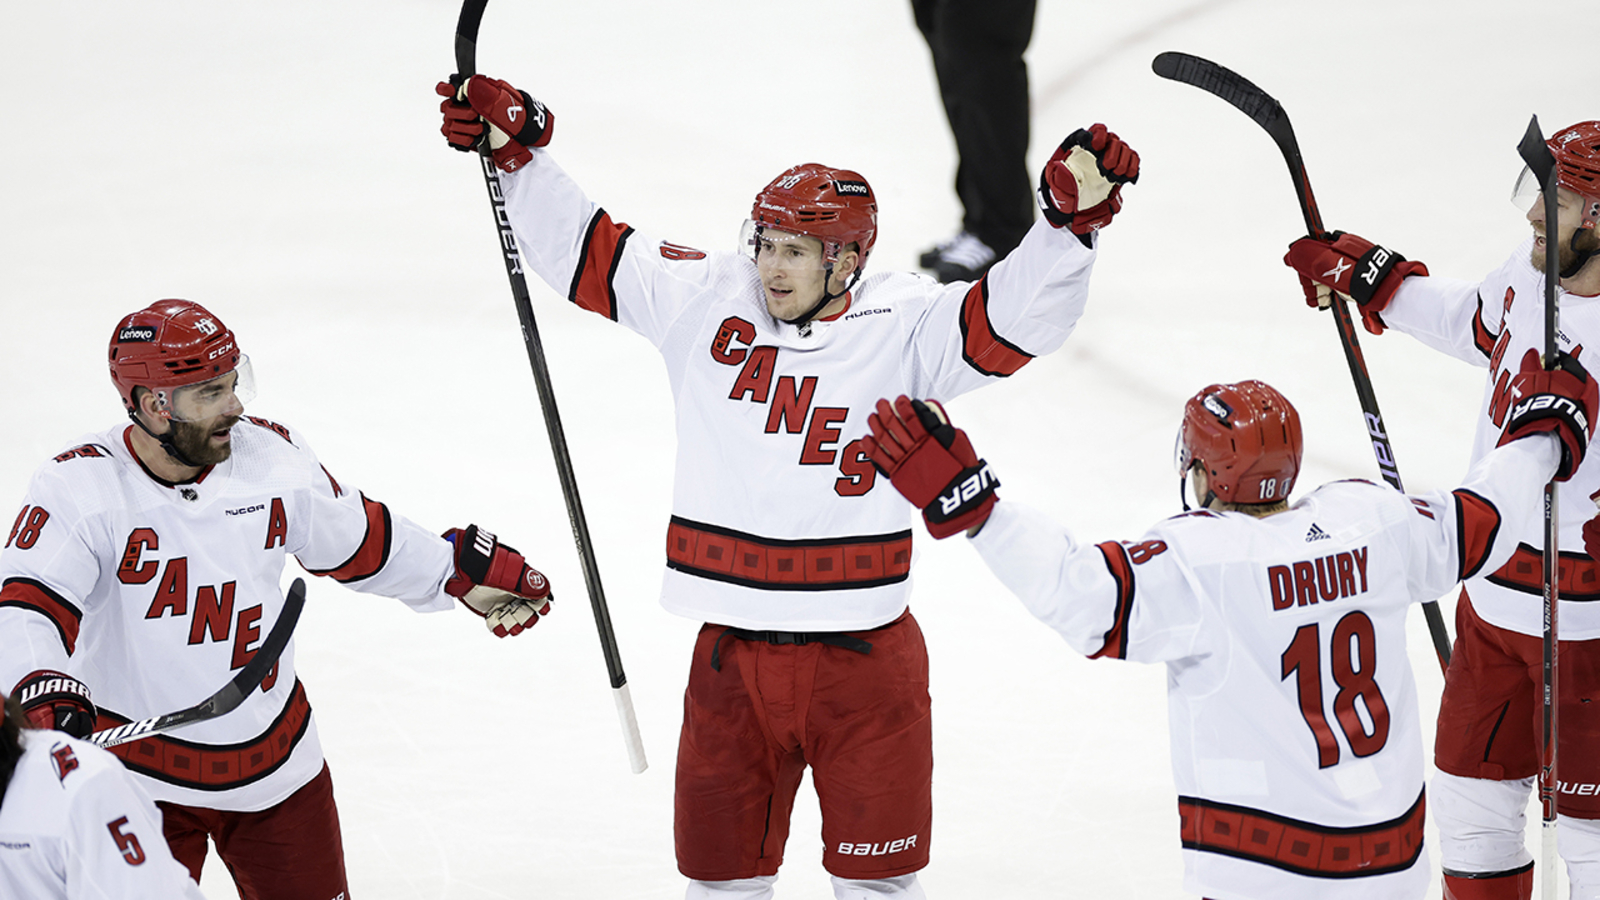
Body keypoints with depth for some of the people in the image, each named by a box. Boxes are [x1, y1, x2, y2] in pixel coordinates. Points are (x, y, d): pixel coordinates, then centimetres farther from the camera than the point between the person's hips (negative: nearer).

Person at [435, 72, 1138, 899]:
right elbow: (582, 250, 5)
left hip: (862, 658, -3)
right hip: (731, 653, 3)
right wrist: (514, 149, -2)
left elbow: (1014, 318, -17)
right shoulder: (704, 303, 1)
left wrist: (1072, 218, -31)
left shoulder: (901, 327, -7)